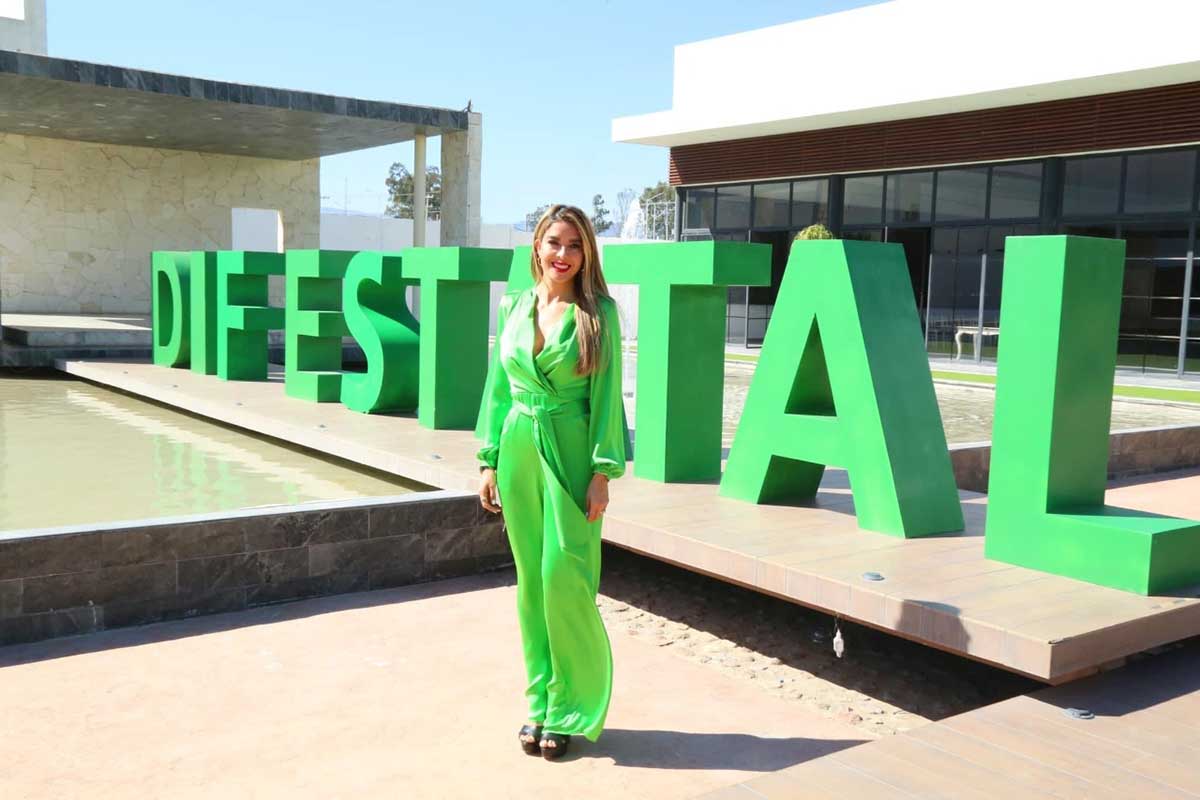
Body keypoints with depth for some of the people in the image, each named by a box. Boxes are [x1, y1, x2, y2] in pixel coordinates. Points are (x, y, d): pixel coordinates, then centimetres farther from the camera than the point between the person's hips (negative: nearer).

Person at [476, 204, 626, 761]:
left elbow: (607, 393, -6)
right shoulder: (514, 306, 8)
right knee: (530, 580, 9)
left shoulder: (598, 311, -3)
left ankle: (570, 709, 10)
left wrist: (603, 472, -11)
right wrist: (489, 460, 8)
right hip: (518, 448, 4)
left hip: (570, 452, -4)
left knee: (564, 576, -6)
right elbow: (499, 387, 12)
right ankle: (540, 703, 21)